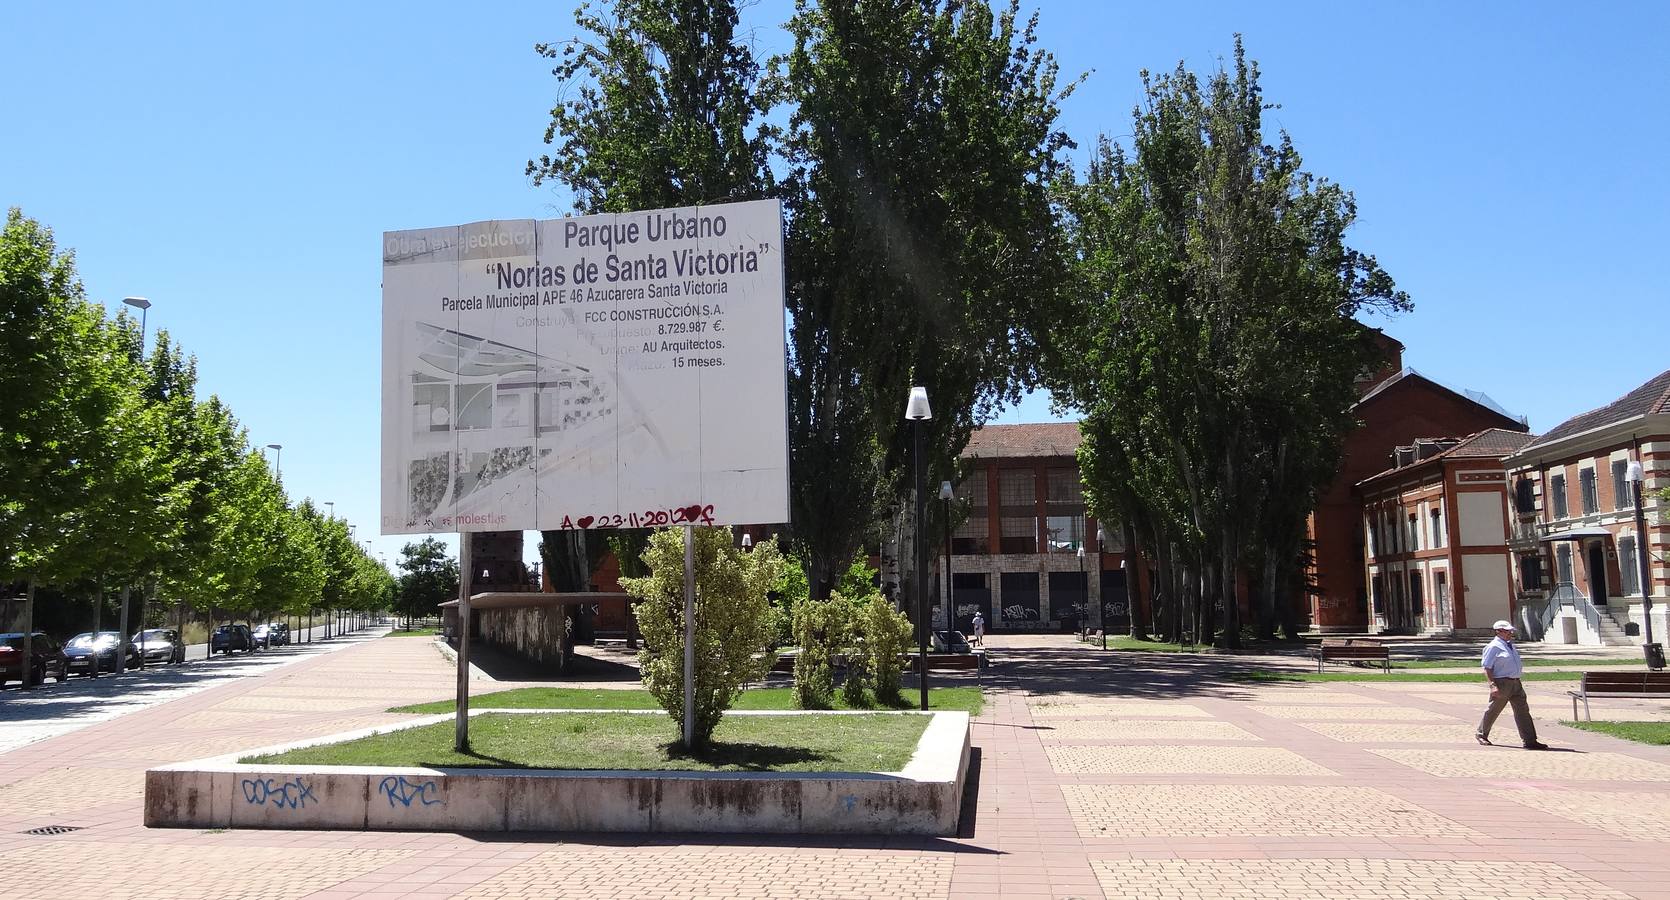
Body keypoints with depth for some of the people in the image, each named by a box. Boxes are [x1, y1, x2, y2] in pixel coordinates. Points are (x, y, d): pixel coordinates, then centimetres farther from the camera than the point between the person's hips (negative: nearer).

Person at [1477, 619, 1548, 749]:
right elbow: (1487, 668, -15)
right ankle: (1481, 734, 24)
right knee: (1493, 710, 5)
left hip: (1516, 683, 7)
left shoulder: (1511, 645, 15)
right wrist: (1493, 685, -23)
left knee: (1523, 710, 0)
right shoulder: (1493, 647, -10)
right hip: (1502, 683, -7)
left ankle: (1530, 741, -1)